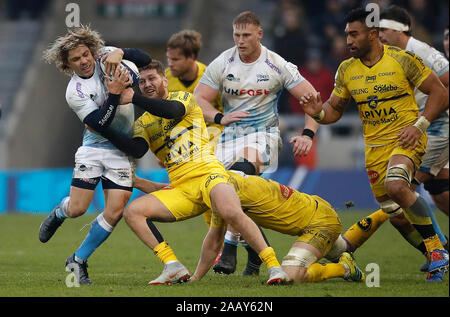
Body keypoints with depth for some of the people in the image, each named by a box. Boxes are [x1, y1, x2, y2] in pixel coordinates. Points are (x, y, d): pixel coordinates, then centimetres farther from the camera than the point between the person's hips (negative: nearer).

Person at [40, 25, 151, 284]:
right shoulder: (75, 91, -15)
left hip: (122, 149, 2)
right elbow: (99, 123, -22)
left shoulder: (105, 57, -4)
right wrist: (114, 93, -32)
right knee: (76, 209, -6)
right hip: (93, 148, -2)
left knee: (115, 212, -8)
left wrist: (119, 53, -23)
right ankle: (59, 213, 34)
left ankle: (79, 260, 9)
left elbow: (144, 59, -6)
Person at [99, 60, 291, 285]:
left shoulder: (182, 97, 11)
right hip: (179, 189, 5)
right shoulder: (142, 123, 20)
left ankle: (273, 265, -24)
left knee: (232, 213, -33)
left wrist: (133, 98, -13)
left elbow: (174, 110, -14)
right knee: (133, 211, -15)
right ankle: (173, 267, -18)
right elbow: (137, 150, -2)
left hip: (208, 173, -5)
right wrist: (103, 129, -10)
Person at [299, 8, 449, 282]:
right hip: (374, 146, 6)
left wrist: (419, 125, -16)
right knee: (393, 210, 8)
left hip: (406, 138, -6)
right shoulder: (346, 70, 5)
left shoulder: (402, 60, -10)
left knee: (396, 186, -31)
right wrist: (319, 112, -12)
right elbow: (335, 109, 12)